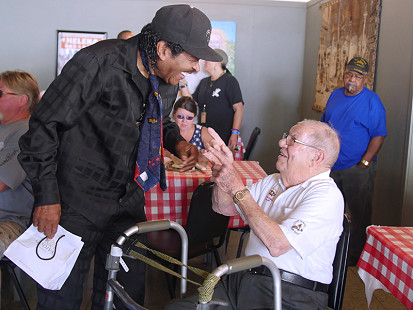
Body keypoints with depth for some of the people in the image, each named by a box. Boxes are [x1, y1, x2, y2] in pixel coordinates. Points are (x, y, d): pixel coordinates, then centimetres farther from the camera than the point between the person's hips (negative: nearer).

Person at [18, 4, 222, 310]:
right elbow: (45, 125, -16)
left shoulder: (169, 81, 2)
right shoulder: (98, 63, -21)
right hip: (77, 203, -6)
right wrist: (47, 196, -16)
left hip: (128, 202, 7)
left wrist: (178, 142, -1)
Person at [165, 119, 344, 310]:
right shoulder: (273, 182, 16)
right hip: (244, 279, 8)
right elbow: (223, 207, 20)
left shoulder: (326, 195, -11)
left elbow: (277, 244, -23)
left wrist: (238, 189, -17)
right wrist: (222, 168, 1)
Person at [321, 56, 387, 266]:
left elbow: (378, 136, -10)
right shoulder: (335, 95, 10)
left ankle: (357, 256, 15)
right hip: (330, 166, 6)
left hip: (357, 169, -6)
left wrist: (364, 163, -16)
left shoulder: (372, 102, -8)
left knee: (359, 215, 2)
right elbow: (323, 125, 18)